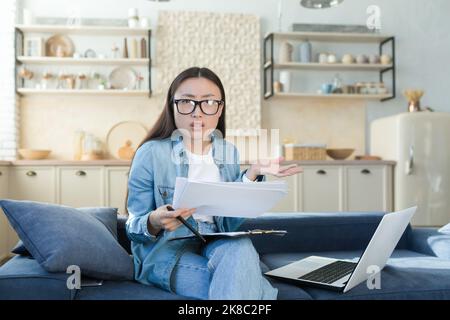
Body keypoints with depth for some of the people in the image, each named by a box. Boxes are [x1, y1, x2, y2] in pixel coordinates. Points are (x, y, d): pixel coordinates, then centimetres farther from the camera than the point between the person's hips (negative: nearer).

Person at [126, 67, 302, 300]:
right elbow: (133, 229, -6)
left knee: (241, 247, -31)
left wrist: (252, 175, -8)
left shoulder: (229, 153, 5)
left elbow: (229, 224, 1)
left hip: (215, 246, 4)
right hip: (165, 252, -4)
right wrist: (154, 223, -29)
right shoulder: (151, 153, -7)